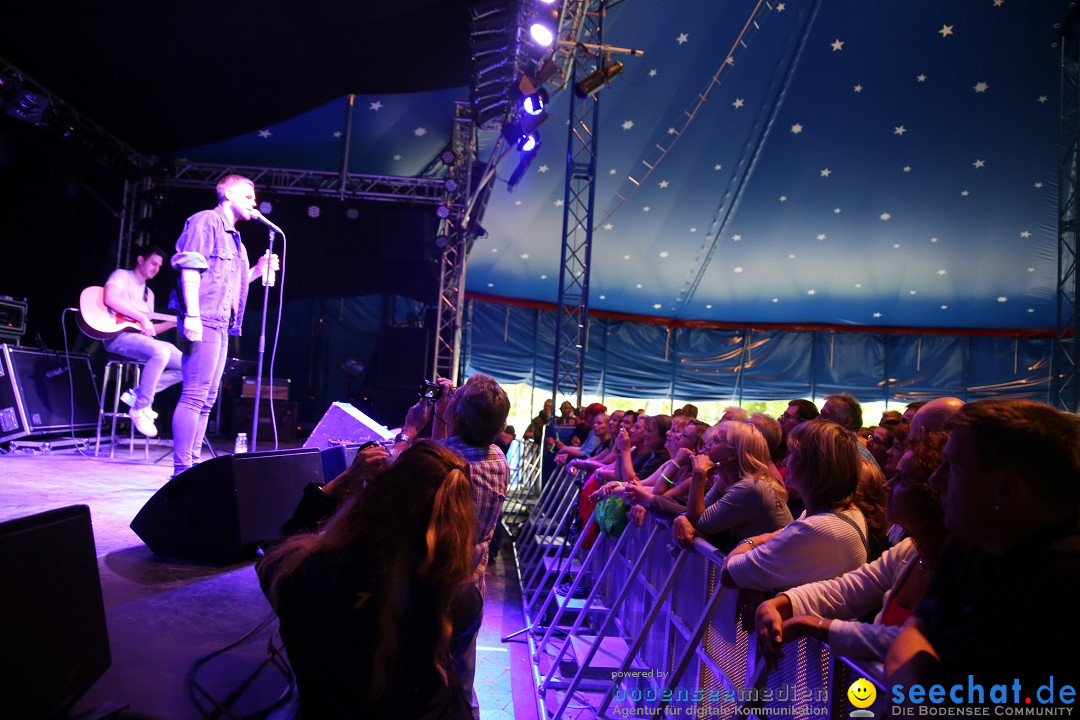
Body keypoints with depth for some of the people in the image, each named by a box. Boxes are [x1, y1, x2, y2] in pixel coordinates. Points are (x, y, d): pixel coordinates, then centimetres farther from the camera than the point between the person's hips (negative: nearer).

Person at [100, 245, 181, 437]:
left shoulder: (148, 293, 25)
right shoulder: (122, 275, 3)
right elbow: (109, 299, -20)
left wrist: (173, 323, 6)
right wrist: (141, 317, -19)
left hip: (141, 339, 8)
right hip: (119, 336, -8)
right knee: (161, 352, -36)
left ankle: (138, 394, -4)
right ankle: (140, 409, -23)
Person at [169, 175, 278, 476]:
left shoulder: (233, 237, 24)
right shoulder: (205, 221, -2)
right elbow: (189, 269, -12)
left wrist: (259, 269, 12)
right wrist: (192, 315, -21)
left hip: (221, 325, 10)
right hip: (203, 320, -10)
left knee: (207, 398, 9)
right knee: (195, 395, -11)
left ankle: (192, 465, 14)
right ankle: (181, 469, -8)